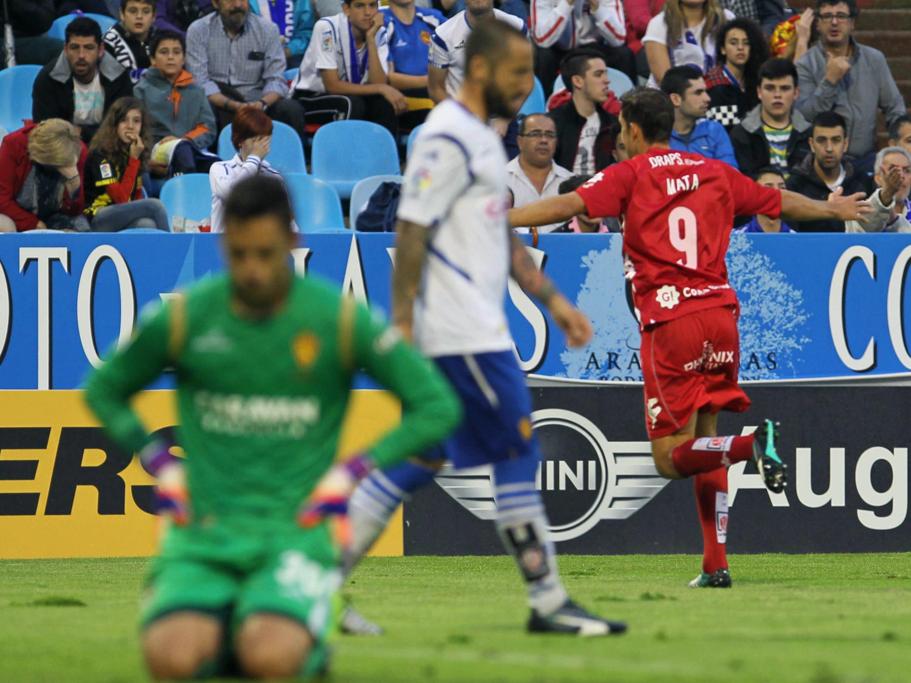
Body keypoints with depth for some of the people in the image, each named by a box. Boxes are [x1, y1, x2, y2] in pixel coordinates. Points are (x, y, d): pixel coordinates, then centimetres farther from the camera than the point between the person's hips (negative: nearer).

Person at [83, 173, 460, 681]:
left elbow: (438, 407, 3)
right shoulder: (184, 318, 0)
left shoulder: (341, 319, -4)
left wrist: (354, 470, -6)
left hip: (297, 530, -1)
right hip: (203, 532, 1)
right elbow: (103, 391, 18)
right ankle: (222, 637, 10)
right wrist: (158, 462, 3)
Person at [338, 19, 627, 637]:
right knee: (519, 453, -6)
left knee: (420, 460, 10)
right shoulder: (449, 139, -13)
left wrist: (553, 300, 21)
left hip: (476, 326, 10)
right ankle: (549, 603, -2)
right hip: (464, 333, -10)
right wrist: (402, 324, -20)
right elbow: (412, 231, -17)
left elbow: (503, 238, 26)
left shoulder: (481, 139, 19)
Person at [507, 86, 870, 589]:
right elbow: (780, 202, 26)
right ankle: (715, 566, 10)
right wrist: (834, 209, 45)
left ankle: (754, 443, -30)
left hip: (671, 322, -5)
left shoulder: (630, 174, 0)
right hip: (720, 313, 5)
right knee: (703, 439, 15)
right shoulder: (714, 172, 14)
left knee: (671, 458, -3)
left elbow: (570, 205, -14)